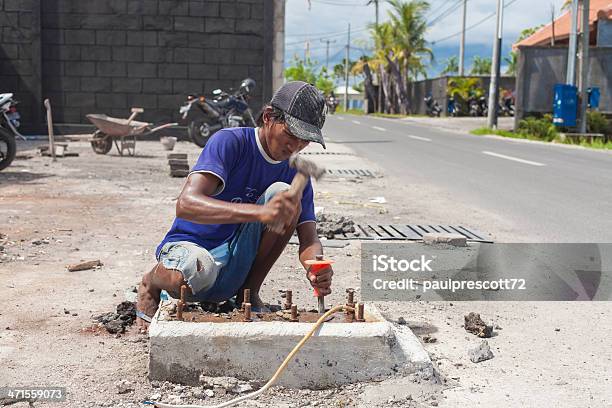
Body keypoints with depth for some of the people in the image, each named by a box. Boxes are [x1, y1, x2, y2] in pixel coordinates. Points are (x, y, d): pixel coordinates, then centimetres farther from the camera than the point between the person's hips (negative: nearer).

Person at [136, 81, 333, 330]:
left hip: (233, 272, 4)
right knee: (195, 269, -42)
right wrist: (259, 212, -46)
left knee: (285, 194, -18)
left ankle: (250, 293, -4)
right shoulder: (230, 142, -16)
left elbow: (309, 238, -5)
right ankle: (151, 284, -2)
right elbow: (186, 204, -32)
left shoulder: (296, 174, 1)